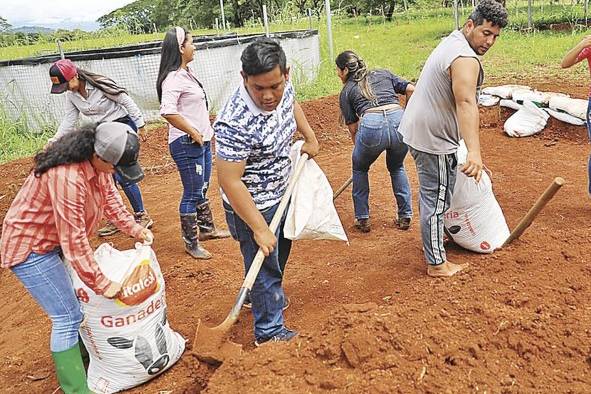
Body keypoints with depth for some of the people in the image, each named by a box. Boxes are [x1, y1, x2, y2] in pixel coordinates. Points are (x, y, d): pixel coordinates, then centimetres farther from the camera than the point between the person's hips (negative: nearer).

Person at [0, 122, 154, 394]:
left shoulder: (97, 162, -10)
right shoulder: (66, 177, -37)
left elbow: (110, 198, 4)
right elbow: (74, 241, -32)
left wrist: (135, 229, -6)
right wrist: (101, 284, -25)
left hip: (55, 241, 9)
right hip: (29, 248, -9)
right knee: (67, 317, -6)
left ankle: (85, 352, 38)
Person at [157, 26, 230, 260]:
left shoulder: (186, 73, 12)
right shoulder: (173, 78, -18)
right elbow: (168, 112, -30)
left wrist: (207, 131, 16)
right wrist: (194, 133, -22)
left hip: (202, 141, 10)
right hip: (187, 144, -10)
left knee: (202, 189, 21)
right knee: (192, 194, 0)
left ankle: (207, 228, 37)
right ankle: (191, 243, 13)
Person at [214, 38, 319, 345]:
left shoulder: (282, 89, -13)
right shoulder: (235, 123, -36)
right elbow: (230, 182, -32)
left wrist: (309, 137, 15)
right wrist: (259, 229, -27)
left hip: (281, 193, 8)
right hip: (254, 205, -8)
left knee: (280, 252, 28)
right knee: (265, 267, 6)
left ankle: (264, 297, 54)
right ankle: (269, 332, 26)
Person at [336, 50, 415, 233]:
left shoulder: (346, 91, 21)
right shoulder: (383, 74, 27)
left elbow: (353, 127, 19)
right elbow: (411, 90, 18)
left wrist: (359, 148, 33)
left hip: (371, 125, -3)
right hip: (400, 121, 3)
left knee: (360, 169, 27)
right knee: (397, 168, 31)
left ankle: (362, 219, 27)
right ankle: (405, 216, 30)